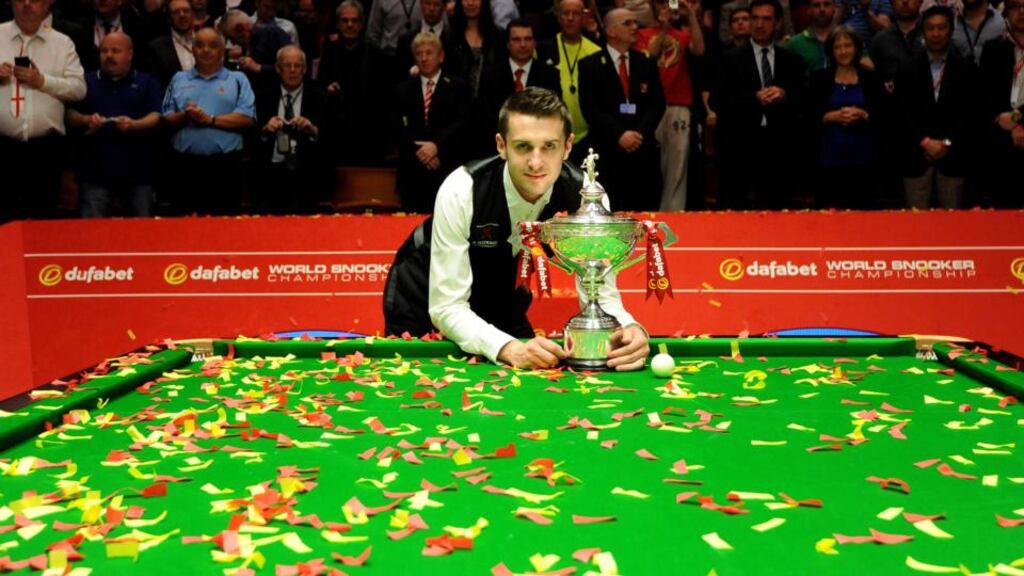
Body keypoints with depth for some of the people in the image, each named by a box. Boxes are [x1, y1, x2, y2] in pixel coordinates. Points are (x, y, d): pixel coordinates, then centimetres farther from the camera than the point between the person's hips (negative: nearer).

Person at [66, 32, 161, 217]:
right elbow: (71, 115, 11)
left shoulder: (146, 82, 11)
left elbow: (155, 118, -1)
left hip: (137, 171, -1)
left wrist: (133, 125, -20)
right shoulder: (87, 82, 16)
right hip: (95, 171, 1)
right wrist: (87, 120, -11)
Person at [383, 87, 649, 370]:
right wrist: (509, 348, -48)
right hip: (427, 304, -2)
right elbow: (447, 306, -31)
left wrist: (629, 330, -44)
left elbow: (600, 292, -21)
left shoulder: (585, 195, -24)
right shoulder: (461, 191, -32)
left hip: (504, 302, 3)